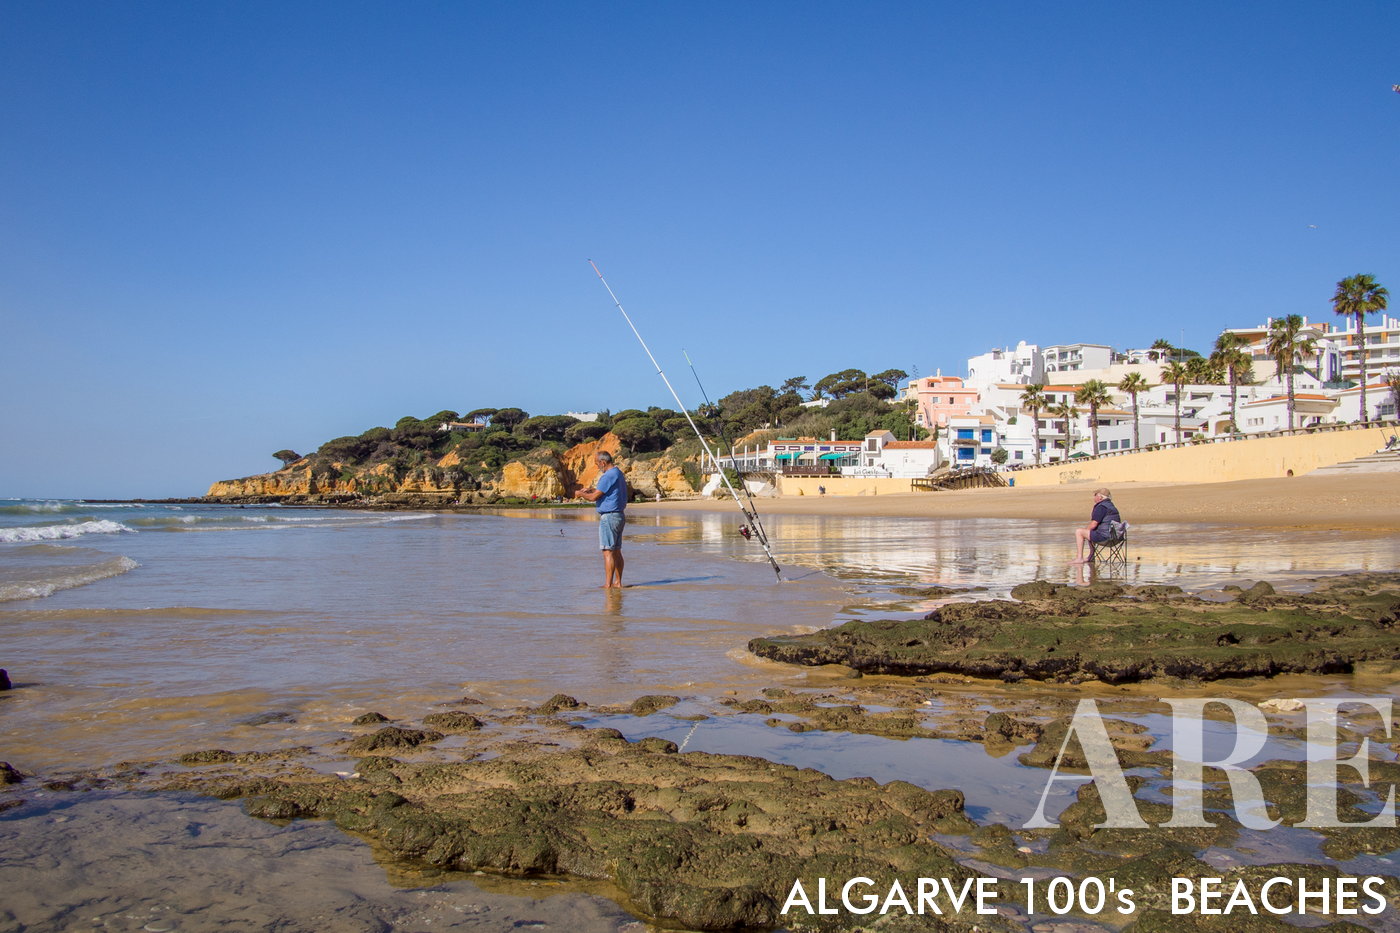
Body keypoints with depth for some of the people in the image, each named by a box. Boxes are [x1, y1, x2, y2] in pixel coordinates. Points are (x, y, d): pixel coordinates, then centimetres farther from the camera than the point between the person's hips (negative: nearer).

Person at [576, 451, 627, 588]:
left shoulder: (608, 476, -17)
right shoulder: (619, 474, 15)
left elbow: (593, 498, -16)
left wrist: (581, 494, 2)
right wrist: (594, 490, 22)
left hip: (608, 517, -10)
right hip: (619, 515, 10)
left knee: (608, 552, -8)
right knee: (616, 551, 11)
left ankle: (608, 585, -9)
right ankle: (618, 582, 14)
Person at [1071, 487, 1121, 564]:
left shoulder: (1101, 507, -15)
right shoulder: (1111, 505, 17)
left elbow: (1093, 525, -16)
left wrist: (1085, 529, 1)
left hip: (1105, 536, -10)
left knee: (1078, 531, -4)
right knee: (1090, 532, 33)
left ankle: (1080, 558, -2)